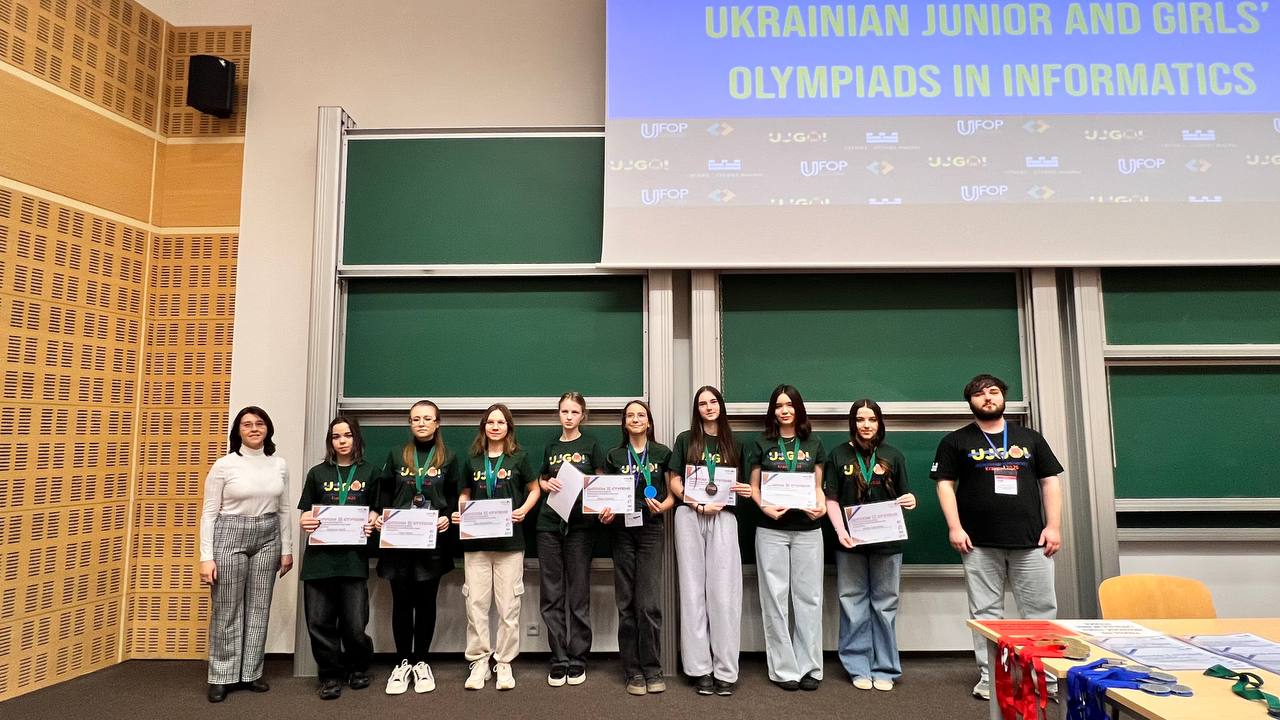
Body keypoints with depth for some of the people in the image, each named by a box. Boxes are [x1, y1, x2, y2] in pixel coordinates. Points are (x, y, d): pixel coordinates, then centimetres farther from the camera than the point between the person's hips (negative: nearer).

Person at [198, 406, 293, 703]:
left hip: (267, 539, 3)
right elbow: (209, 513, -5)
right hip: (230, 537, -3)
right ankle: (222, 676, 19)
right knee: (227, 610, 5)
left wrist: (287, 549, 8)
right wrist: (206, 557, -10)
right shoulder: (224, 465, -6)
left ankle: (250, 672, 22)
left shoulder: (279, 465, 4)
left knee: (259, 608, 9)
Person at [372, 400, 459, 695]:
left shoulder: (449, 457, 5)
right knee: (401, 600, 6)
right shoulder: (396, 455, 9)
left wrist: (447, 518, -14)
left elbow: (454, 497, 4)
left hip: (433, 540, -1)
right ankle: (403, 662, 19)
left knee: (426, 600, 6)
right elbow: (385, 494, 9)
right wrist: (380, 517, -8)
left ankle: (421, 662, 19)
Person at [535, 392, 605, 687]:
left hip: (580, 524, -3)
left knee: (578, 595, 3)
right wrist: (548, 484, -2)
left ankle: (578, 659, 14)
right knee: (552, 595, 4)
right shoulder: (551, 447, 13)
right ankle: (558, 659, 14)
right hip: (549, 524, 3)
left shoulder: (591, 444, 4)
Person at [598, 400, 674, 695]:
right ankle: (633, 671, 13)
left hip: (651, 530, -2)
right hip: (622, 531, 2)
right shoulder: (614, 456, 11)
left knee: (649, 603, -5)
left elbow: (673, 493, 5)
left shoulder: (662, 453, 6)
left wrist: (662, 506, -14)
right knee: (626, 603, 4)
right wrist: (605, 513, -9)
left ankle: (652, 669, 8)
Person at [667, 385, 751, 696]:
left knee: (724, 590, -3)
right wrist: (698, 504, -10)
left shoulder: (732, 444, 15)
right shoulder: (685, 439, 9)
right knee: (693, 589, 2)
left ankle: (725, 670, 3)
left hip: (723, 517, 1)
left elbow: (737, 484, 18)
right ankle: (700, 668, 8)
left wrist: (746, 491, -5)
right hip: (690, 516, -1)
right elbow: (674, 481, 4)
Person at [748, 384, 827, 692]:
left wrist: (821, 506, -9)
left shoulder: (813, 444, 8)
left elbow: (818, 487, 11)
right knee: (775, 598, 2)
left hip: (808, 530, 1)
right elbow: (754, 487, 5)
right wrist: (764, 507, -14)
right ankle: (784, 669, 10)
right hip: (771, 530, -1)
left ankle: (809, 666, 15)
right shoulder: (762, 445, 5)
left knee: (808, 597, 5)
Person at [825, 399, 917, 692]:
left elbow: (903, 498, 11)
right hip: (850, 541, 0)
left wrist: (909, 501, -13)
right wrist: (840, 530, -11)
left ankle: (884, 669, 18)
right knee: (853, 604, 4)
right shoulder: (839, 455, 4)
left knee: (885, 605, 6)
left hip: (887, 541, 1)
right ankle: (858, 668, 16)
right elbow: (831, 499, 3)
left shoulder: (893, 455, 7)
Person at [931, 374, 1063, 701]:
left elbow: (1050, 482, 11)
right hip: (980, 543, -2)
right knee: (986, 613, 4)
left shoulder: (1030, 438, 13)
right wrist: (955, 527, -8)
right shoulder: (956, 441, 6)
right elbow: (945, 484, 1)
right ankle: (990, 677, 13)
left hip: (1031, 540, 2)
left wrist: (1054, 526, 2)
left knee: (1042, 610, 4)